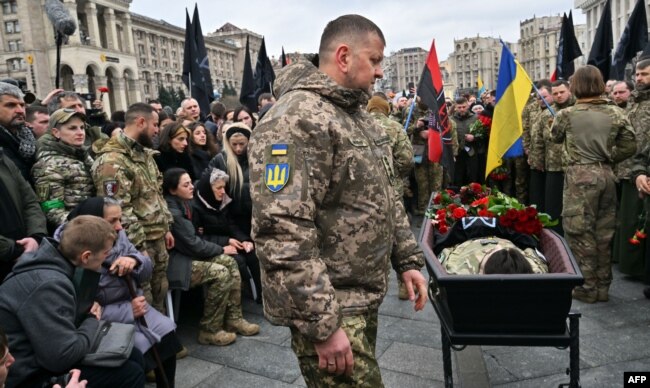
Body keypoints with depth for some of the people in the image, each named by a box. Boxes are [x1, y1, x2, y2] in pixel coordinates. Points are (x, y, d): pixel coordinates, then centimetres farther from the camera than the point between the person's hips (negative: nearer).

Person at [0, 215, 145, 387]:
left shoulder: (54, 259, -2)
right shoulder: (49, 286, -31)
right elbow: (63, 356, -30)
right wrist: (93, 321, -14)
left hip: (51, 350, 9)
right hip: (33, 373, -9)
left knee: (134, 356, 8)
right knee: (131, 374, -15)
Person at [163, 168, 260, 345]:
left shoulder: (183, 204, 7)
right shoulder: (172, 212, -22)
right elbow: (192, 244, -19)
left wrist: (219, 249, -1)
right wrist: (221, 249, -6)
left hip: (187, 254, 9)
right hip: (174, 262, -9)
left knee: (230, 262, -5)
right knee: (221, 273, -22)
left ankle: (234, 318, 1)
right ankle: (209, 330, -9)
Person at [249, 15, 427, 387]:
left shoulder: (358, 115, 11)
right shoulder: (297, 120, -21)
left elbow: (385, 198, 18)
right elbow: (282, 233, -28)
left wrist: (408, 259, 11)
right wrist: (322, 325, -25)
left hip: (365, 297, 9)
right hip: (330, 308, -9)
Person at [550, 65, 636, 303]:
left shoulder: (567, 114, -7)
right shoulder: (616, 113, 3)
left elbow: (555, 137, 12)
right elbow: (630, 147, 5)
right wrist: (608, 158, 16)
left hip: (580, 176, -5)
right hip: (606, 175, 5)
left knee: (581, 232, 4)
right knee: (603, 232, 13)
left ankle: (587, 288, 10)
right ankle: (603, 287, 24)